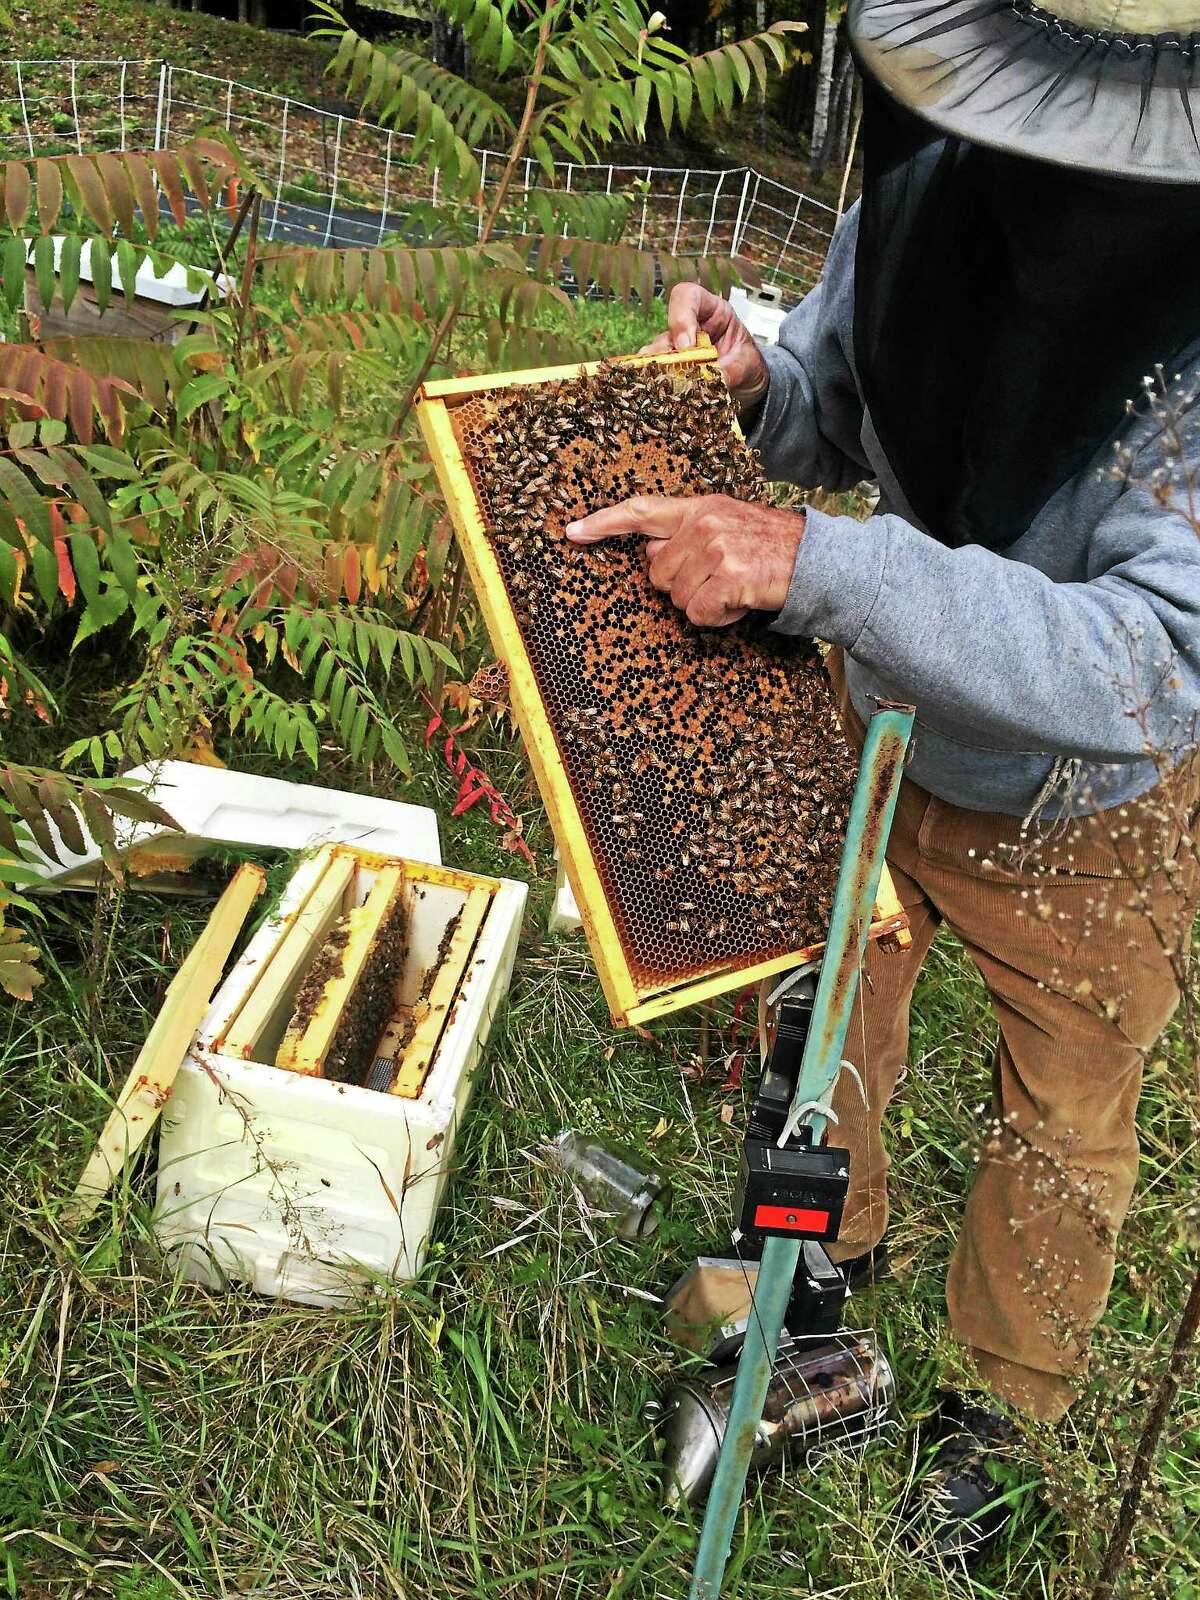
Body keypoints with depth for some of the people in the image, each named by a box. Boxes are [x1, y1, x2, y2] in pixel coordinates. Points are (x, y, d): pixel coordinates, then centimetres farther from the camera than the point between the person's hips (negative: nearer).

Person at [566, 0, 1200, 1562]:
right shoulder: (928, 187, -18)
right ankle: (831, 1243, 53)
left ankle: (999, 1405, 46)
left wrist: (815, 561, -47)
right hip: (879, 726, 4)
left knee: (1062, 1131, 17)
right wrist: (752, 385, -24)